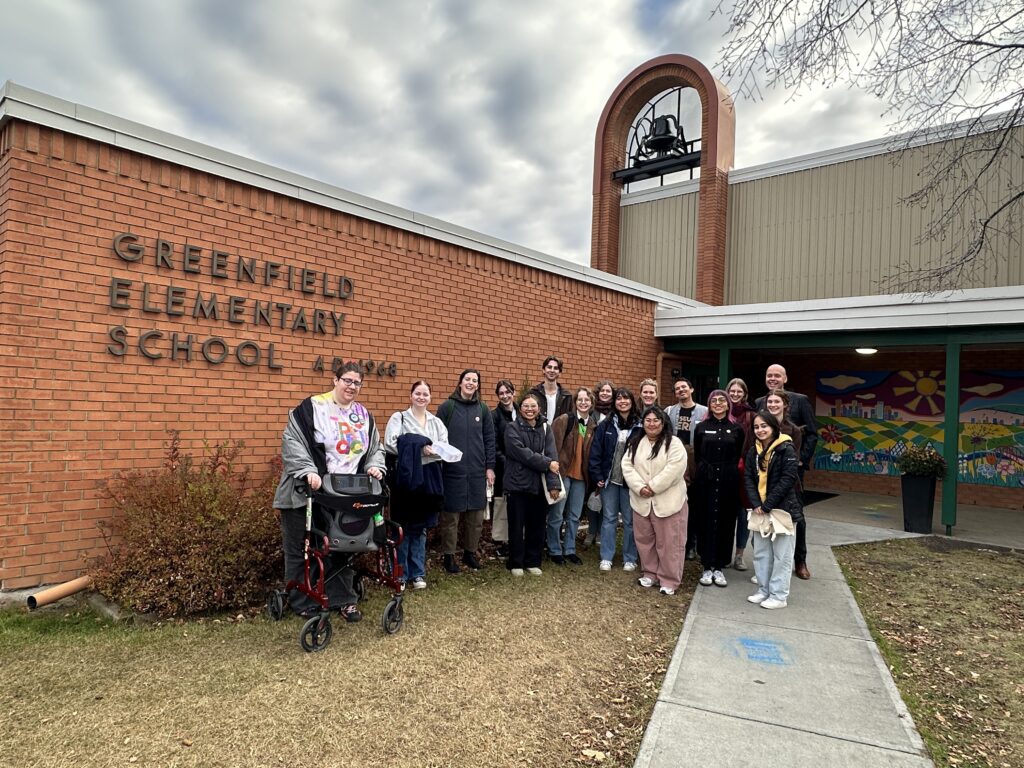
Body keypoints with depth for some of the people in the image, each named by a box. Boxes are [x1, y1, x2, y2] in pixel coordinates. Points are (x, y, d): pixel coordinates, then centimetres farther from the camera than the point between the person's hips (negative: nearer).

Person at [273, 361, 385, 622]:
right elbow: (292, 441, -14)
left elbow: (375, 447, 18)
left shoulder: (364, 415, 11)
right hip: (309, 493, -4)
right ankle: (303, 603, 21)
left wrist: (374, 465, -2)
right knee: (303, 549, 6)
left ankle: (343, 599, 25)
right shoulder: (311, 407, -8)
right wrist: (308, 470, -24)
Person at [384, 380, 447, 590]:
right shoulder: (398, 418, 2)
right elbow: (391, 444, -14)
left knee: (420, 527, 10)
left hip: (428, 479, 4)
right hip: (405, 479, -4)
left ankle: (417, 573, 19)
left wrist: (432, 450, -16)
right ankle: (400, 573, 12)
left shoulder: (437, 422, 15)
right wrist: (420, 449, -18)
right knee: (403, 527, 1)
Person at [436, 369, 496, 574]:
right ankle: (449, 556, 16)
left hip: (477, 472, 3)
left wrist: (490, 467, 4)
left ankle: (470, 553, 25)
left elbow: (489, 440, 9)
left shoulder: (483, 409, 9)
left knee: (476, 516, 9)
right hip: (452, 471, -3)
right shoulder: (447, 407, -1)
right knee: (451, 515, 3)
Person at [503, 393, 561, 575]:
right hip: (518, 483, -3)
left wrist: (553, 484, -13)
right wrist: (546, 463, -16)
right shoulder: (512, 428, -3)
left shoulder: (545, 429, 6)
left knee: (537, 525, 10)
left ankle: (533, 562, 24)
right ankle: (516, 563, 19)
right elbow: (522, 453, -16)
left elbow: (552, 457, -3)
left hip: (539, 484, 3)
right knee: (517, 525, 6)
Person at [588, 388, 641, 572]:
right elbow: (596, 451, 0)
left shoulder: (640, 426, -3)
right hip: (609, 479, 1)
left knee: (629, 520, 9)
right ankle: (606, 557, 19)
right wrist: (597, 476, -6)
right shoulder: (606, 425, 1)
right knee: (609, 518, 10)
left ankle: (630, 559, 21)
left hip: (630, 480, -1)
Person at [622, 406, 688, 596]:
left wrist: (653, 486, -19)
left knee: (668, 542, 2)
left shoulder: (673, 443, -8)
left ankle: (669, 580, 13)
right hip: (641, 501, 5)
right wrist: (639, 487, -15)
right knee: (644, 539, 14)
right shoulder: (635, 442, 7)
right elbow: (627, 466, -1)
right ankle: (650, 574, 30)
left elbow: (674, 468, -19)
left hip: (668, 501, -5)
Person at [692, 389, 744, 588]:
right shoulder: (701, 428, 5)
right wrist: (706, 470, 7)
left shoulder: (736, 430, 6)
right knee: (706, 521, 1)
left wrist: (728, 471, 5)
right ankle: (707, 567, 10)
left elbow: (738, 457, 10)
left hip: (728, 481, 1)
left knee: (725, 522, 4)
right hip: (705, 480, 0)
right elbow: (697, 456, 9)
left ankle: (719, 567, 14)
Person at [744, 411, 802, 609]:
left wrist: (767, 505, -16)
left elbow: (788, 479, -15)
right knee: (761, 553, 12)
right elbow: (748, 478, 5)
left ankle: (779, 595, 11)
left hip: (782, 508, -6)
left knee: (782, 554, 2)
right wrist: (756, 504, -9)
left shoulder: (786, 449, -10)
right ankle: (764, 591, 23)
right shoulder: (754, 452, 10)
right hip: (760, 509, 6)